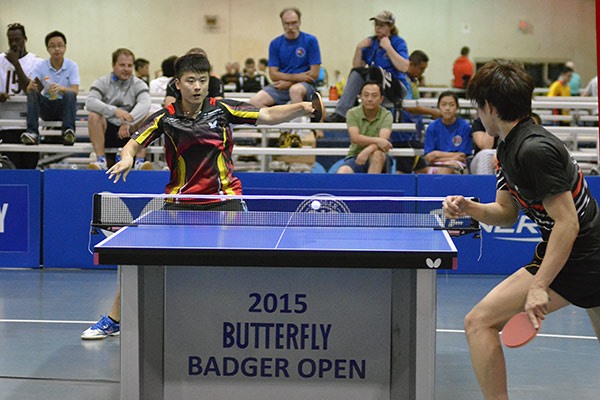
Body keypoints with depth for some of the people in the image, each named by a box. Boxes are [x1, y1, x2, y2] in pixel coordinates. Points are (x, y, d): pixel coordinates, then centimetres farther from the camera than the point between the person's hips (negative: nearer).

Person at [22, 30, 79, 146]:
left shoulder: (72, 66, -4)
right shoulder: (41, 66, 0)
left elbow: (75, 90, -16)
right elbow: (28, 90, -7)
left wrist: (60, 88, -37)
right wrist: (31, 87, -33)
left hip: (65, 106, -2)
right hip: (47, 108, 2)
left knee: (69, 94, -32)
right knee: (32, 93, -25)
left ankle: (68, 131, -46)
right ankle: (32, 132, -35)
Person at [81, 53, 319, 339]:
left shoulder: (222, 109, -5)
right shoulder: (166, 117, -5)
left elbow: (268, 115, -8)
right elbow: (135, 143, 0)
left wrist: (301, 108, -24)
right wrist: (127, 158, -24)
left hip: (224, 197, 0)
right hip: (180, 200, 0)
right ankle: (113, 321, 13)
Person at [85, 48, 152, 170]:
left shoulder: (138, 84, 4)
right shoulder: (102, 82, 2)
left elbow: (145, 104, -18)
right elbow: (90, 102, -19)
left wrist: (128, 123, -37)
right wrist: (115, 111, -36)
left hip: (129, 132, 1)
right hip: (107, 131, 0)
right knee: (93, 116, -27)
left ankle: (140, 161, -28)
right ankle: (101, 160, -28)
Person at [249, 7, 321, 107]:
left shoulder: (310, 41, -2)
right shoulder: (275, 44, 6)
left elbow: (314, 74, -5)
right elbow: (273, 74, 1)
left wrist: (288, 82, -7)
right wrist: (297, 76, -13)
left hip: (304, 84, -3)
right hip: (280, 85, 3)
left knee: (295, 90, -40)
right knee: (255, 101, -23)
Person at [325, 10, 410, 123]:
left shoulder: (398, 42, -4)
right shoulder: (370, 42, 11)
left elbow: (404, 67, -20)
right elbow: (356, 66, 8)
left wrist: (388, 47, -20)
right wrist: (359, 48, -6)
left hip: (397, 88, -5)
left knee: (374, 70, -30)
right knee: (357, 71, -20)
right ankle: (340, 113, -33)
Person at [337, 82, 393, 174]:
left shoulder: (386, 115, -5)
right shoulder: (352, 113, -3)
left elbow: (383, 139, -21)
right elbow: (355, 138, -19)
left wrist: (367, 151, -40)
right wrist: (377, 141, -35)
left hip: (379, 162, 0)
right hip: (355, 157, 0)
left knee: (377, 154, -36)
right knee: (342, 172, -30)